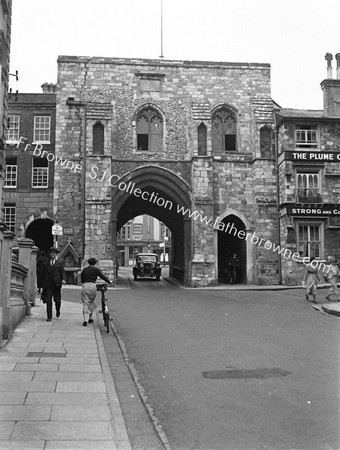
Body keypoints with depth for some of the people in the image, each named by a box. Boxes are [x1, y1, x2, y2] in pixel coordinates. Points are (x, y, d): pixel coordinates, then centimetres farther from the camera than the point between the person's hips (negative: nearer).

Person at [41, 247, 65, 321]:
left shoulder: (59, 263, 10)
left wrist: (63, 279, -18)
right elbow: (43, 274, 17)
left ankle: (58, 310, 35)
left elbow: (62, 272, 2)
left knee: (57, 300, 4)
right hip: (48, 285, 1)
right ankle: (49, 317, -3)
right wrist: (43, 285, 16)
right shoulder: (45, 264, 14)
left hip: (56, 284, 0)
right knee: (48, 300, -7)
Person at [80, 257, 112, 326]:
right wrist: (109, 281, 12)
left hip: (84, 287, 2)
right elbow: (103, 276, -2)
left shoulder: (84, 270, 14)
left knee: (85, 304, 3)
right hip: (92, 287, -1)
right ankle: (90, 318, 26)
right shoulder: (95, 269, 3)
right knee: (91, 302, 18)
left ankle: (85, 320, -11)